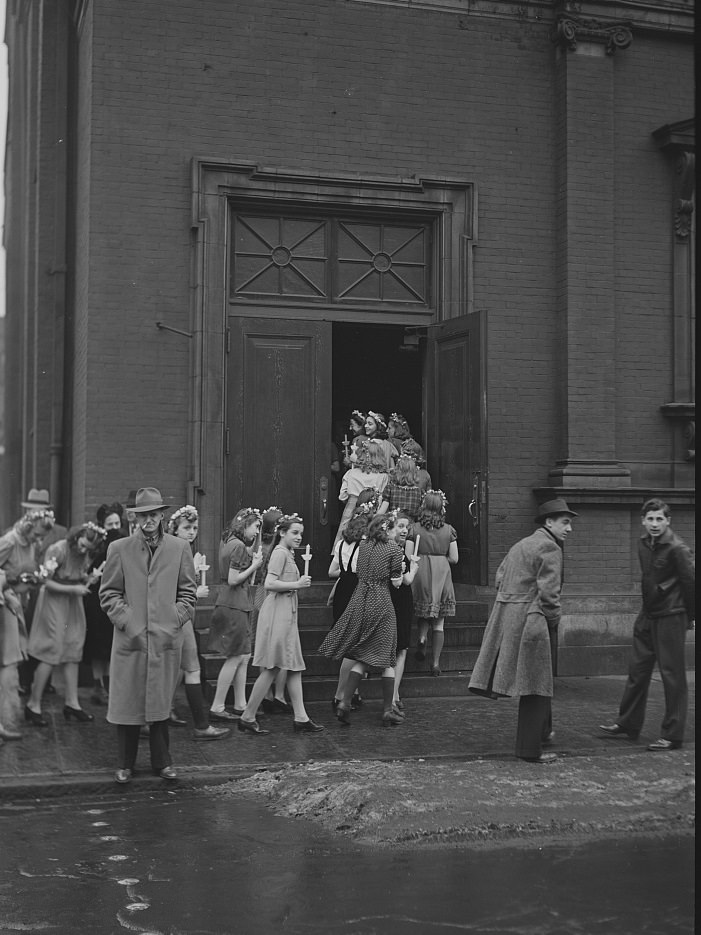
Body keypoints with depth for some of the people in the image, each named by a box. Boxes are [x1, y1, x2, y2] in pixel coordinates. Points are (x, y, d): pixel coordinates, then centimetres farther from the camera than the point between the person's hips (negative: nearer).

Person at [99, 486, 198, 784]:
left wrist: (175, 621, -2)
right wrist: (125, 621, -7)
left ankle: (161, 762, 19)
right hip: (130, 637, -1)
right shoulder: (119, 549, 4)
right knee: (127, 702, 3)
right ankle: (125, 764, 16)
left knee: (161, 702, 8)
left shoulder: (180, 548, 7)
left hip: (167, 639, 1)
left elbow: (188, 591, 10)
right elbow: (108, 592, 5)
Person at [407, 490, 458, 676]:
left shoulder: (414, 528, -2)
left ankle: (422, 639, -10)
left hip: (421, 575, -1)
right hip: (442, 576, 1)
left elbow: (409, 556, -6)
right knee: (439, 623, 6)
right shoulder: (448, 530, 0)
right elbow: (454, 558, 0)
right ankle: (436, 662, 5)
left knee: (424, 614, 19)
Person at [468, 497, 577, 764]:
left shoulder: (521, 545, 17)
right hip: (533, 622, -9)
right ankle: (530, 749, 4)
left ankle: (541, 731, 35)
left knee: (534, 681, 22)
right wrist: (553, 620, -4)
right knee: (536, 683, -1)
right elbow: (548, 593, -19)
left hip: (506, 618, 9)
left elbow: (500, 577, 18)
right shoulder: (549, 548, -12)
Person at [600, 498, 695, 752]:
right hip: (647, 616, 8)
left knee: (672, 675, -2)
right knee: (637, 671, 15)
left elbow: (691, 582, -12)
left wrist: (690, 616, -5)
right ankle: (628, 724, 27)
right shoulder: (643, 544, 7)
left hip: (670, 618, -8)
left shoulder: (677, 548, -16)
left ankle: (672, 736, 4)